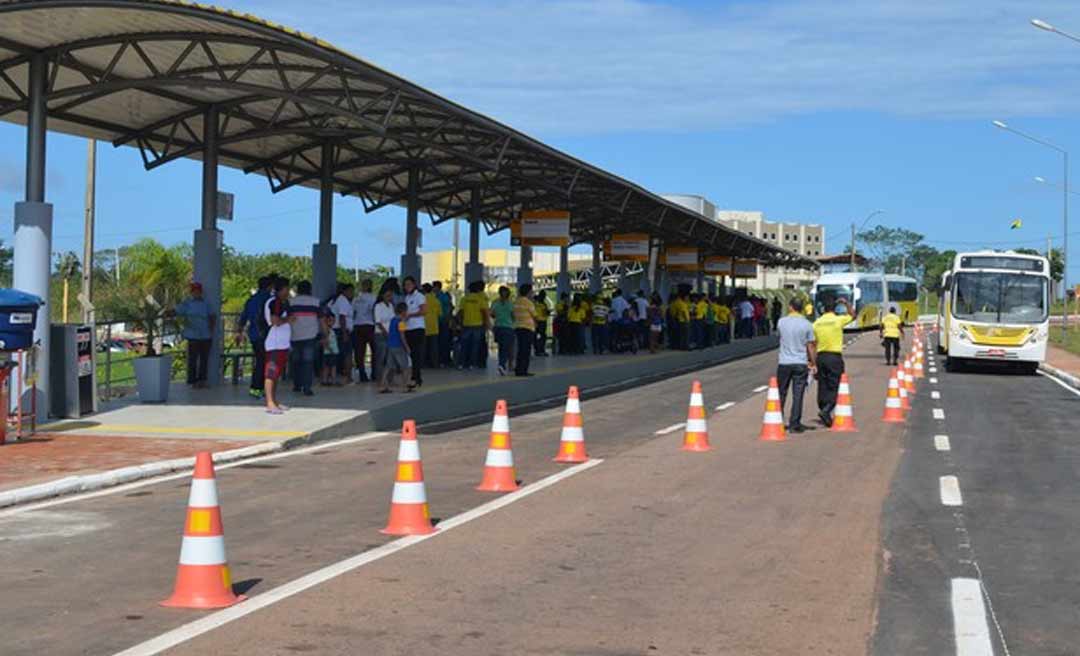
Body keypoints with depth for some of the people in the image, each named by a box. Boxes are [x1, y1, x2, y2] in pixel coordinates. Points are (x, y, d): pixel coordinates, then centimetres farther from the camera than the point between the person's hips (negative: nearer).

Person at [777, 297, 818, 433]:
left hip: (784, 363, 1)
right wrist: (813, 363, 9)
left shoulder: (781, 322, -2)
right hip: (801, 363, -1)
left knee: (781, 393, 12)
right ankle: (794, 423, 0)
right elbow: (810, 346, 0)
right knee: (798, 395, 2)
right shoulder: (806, 325, -4)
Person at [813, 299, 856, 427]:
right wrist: (846, 304, 28)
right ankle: (826, 411, -20)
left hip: (821, 356, 4)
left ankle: (823, 411, 16)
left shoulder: (817, 323, 4)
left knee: (822, 387, 10)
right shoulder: (838, 320, -6)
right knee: (833, 387, -3)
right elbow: (852, 316, 15)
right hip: (835, 357, -4)